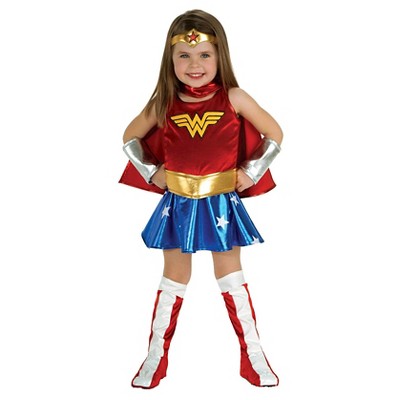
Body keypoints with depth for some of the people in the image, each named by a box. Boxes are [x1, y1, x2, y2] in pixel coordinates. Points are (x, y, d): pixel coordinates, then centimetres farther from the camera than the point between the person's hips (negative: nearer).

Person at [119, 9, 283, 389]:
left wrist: (251, 173, -3)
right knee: (173, 282, 12)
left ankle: (253, 356, 20)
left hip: (222, 205, -1)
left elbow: (275, 135, 0)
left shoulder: (234, 98, -11)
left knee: (231, 279, 8)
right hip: (177, 206, 1)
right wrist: (150, 173, 2)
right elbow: (130, 137, 10)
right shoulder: (164, 103, -6)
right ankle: (156, 357, 24)